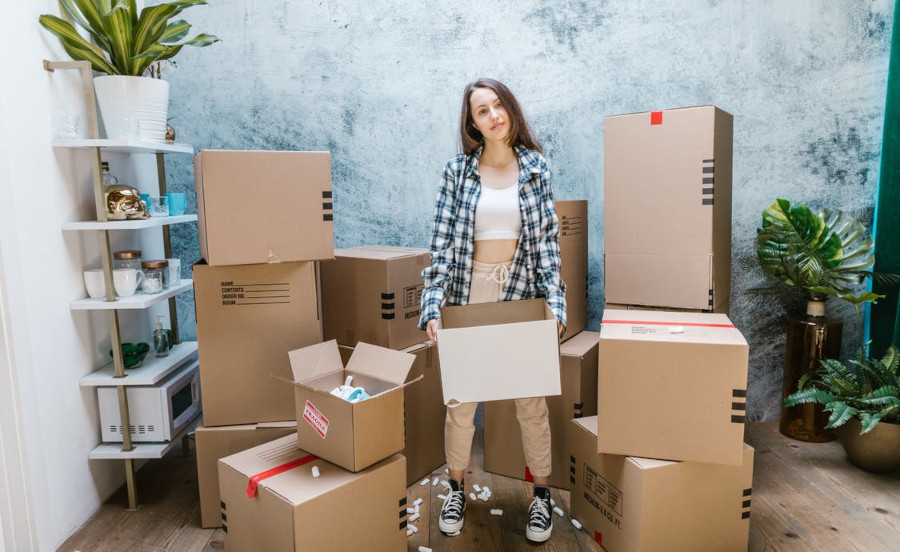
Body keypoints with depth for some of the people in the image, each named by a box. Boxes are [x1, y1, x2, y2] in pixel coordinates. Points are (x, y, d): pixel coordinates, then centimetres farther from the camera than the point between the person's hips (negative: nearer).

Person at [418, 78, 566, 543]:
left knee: (531, 401, 7)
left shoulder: (535, 168, 2)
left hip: (521, 297, 0)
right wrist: (432, 305, -12)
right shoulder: (457, 171, 0)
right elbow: (442, 242, -3)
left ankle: (542, 495, 28)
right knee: (460, 402, 8)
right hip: (467, 298, 0)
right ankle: (456, 489, 31)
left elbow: (548, 240, 1)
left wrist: (554, 303, -8)